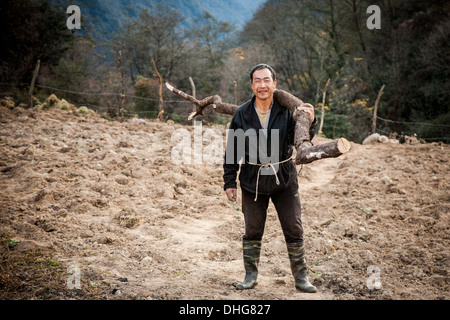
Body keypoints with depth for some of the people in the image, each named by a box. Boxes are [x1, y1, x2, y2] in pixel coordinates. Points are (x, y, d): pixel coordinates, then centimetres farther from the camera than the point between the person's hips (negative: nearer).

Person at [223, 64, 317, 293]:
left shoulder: (286, 111, -4)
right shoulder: (242, 114, -3)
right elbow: (232, 151, 2)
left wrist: (309, 123, -25)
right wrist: (229, 182, 1)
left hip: (284, 179, 0)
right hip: (252, 180, 0)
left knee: (293, 230, 5)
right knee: (252, 231, 8)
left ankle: (300, 276, 18)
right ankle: (250, 275, 23)